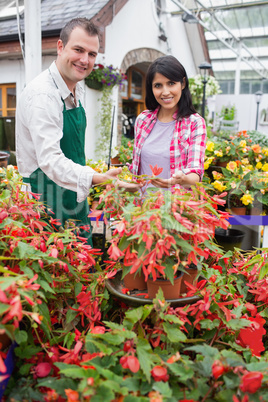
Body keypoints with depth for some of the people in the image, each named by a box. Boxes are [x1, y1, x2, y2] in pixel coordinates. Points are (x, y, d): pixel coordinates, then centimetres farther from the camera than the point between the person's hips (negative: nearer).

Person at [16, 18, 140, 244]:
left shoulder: (77, 91, 8)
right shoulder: (42, 94, -21)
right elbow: (49, 159, -31)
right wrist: (97, 179, -43)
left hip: (75, 198, 9)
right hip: (48, 204, -9)